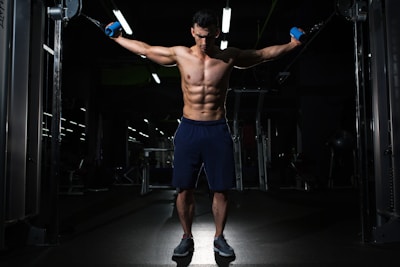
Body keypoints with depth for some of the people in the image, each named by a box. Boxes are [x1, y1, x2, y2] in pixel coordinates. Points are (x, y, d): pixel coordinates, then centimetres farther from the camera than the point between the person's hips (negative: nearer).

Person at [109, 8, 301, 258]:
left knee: (221, 189, 5)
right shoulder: (180, 54, 1)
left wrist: (292, 44, 12)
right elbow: (144, 49, 13)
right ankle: (187, 238, 23)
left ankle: (219, 237, 24)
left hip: (218, 130, 0)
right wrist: (117, 38, 17)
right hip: (189, 129, 0)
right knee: (184, 189, 5)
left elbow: (265, 53, 12)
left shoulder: (230, 57, 1)